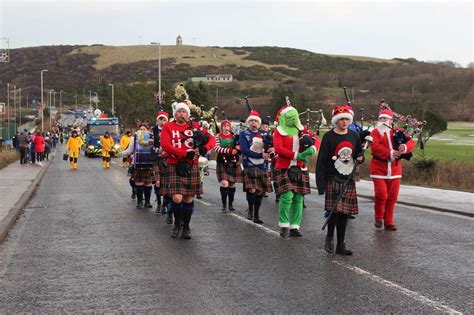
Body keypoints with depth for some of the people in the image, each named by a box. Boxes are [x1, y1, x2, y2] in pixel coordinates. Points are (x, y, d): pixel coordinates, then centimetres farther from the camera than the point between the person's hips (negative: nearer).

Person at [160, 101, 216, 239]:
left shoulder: (195, 126, 9)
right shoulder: (168, 127, 3)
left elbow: (211, 138, 6)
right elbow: (165, 145, -11)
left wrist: (205, 148, -17)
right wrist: (186, 153, -18)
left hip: (191, 166, 2)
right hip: (174, 166, -2)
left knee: (188, 198, 6)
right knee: (177, 198, -13)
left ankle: (186, 227, 22)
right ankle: (177, 223, 14)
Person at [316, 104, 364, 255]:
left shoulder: (354, 136, 9)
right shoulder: (329, 136, -6)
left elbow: (359, 153, 24)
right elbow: (321, 161, -8)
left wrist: (360, 157, -2)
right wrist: (321, 183, -14)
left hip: (348, 179, 5)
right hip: (332, 179, -5)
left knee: (344, 212, 6)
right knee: (334, 209, -16)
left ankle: (340, 245, 14)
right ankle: (329, 237, 8)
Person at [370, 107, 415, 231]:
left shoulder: (398, 132, 10)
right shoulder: (375, 132, 1)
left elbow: (411, 142, 0)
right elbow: (375, 147, -16)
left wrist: (405, 147, -23)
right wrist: (390, 153, -25)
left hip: (394, 170, 4)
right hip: (379, 169, -3)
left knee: (392, 197, 6)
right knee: (381, 195, -12)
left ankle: (389, 222, 16)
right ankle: (378, 218, 12)